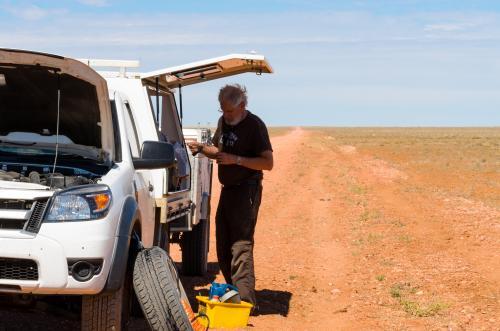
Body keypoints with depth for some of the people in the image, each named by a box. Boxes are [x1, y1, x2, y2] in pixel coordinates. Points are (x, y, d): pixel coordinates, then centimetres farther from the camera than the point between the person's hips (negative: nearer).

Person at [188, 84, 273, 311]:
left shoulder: (254, 125, -13)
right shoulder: (224, 122, 11)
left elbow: (268, 163, -15)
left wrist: (236, 159, -23)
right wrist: (202, 149, 3)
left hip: (247, 190, -9)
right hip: (228, 189, 9)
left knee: (241, 244, -16)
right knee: (223, 245, 11)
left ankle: (245, 300, -20)